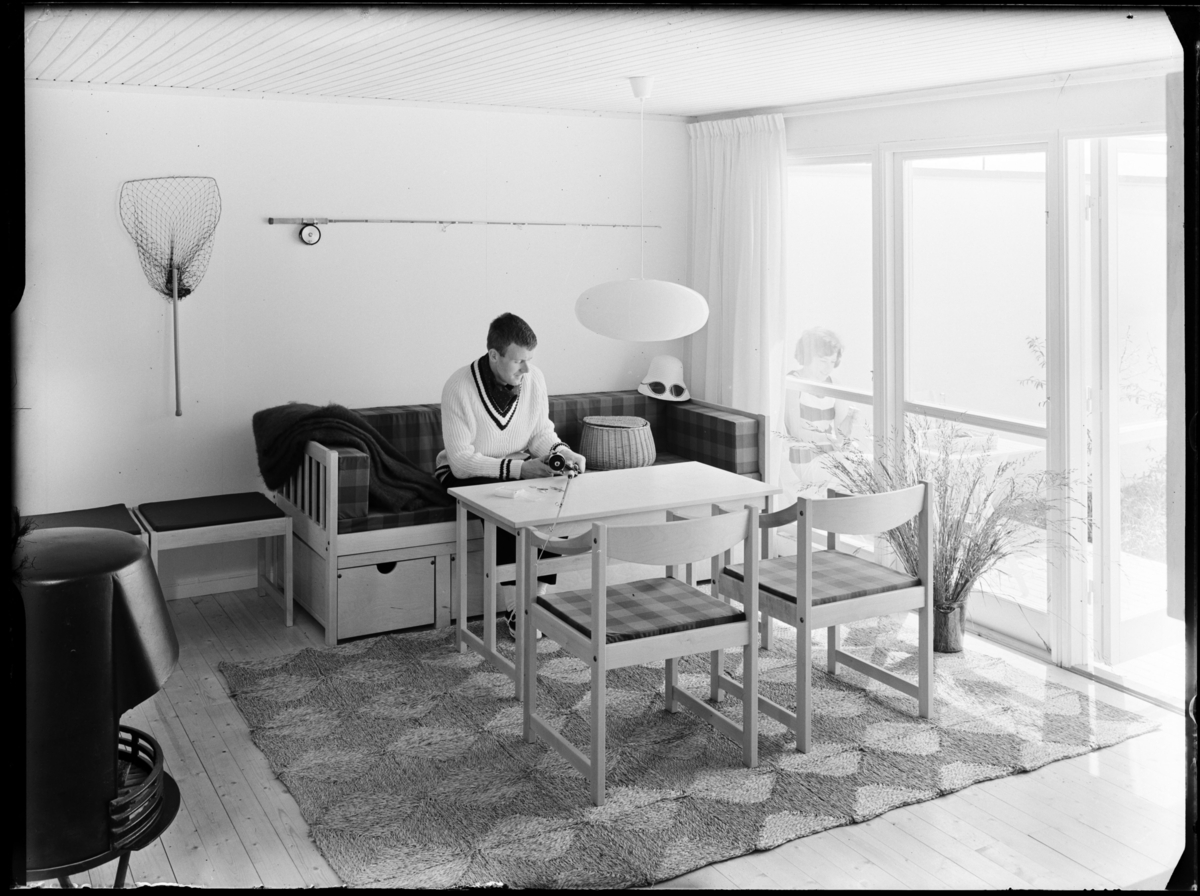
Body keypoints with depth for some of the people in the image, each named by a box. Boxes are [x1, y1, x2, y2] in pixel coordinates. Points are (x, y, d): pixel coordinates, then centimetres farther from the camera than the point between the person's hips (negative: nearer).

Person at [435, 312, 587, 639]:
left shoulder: (534, 378, -8)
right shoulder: (459, 387, -23)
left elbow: (541, 434, 4)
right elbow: (462, 461, -24)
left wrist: (563, 453, -18)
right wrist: (517, 468, -31)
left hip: (520, 468, 5)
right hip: (464, 474, -4)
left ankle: (538, 599, -16)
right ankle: (512, 607, -23)